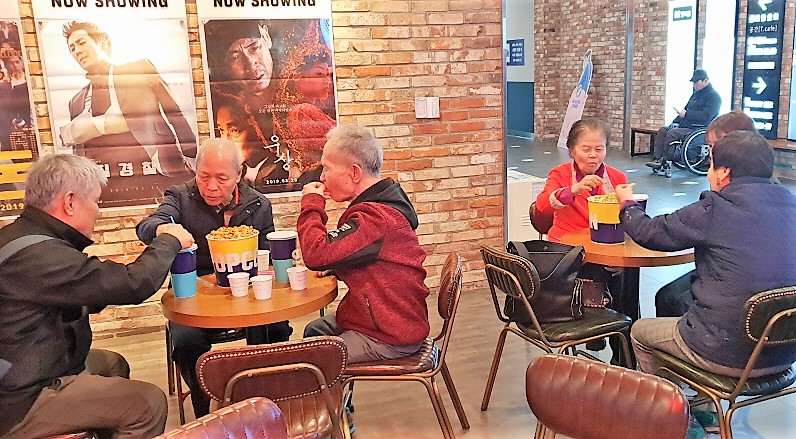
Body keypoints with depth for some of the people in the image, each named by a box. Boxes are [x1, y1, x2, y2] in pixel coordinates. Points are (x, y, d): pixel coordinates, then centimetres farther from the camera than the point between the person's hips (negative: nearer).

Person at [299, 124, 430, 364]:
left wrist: (311, 205, -17)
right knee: (314, 331, 24)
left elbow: (317, 254, -33)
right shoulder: (382, 203, 6)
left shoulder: (375, 218, -29)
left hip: (389, 338, -11)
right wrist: (334, 269, -5)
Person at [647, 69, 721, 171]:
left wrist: (686, 114, -21)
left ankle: (666, 162, -21)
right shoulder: (696, 93, 21)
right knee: (662, 131, -7)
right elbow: (686, 109, 25)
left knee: (672, 133, -29)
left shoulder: (713, 96, -8)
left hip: (698, 129, -9)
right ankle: (657, 159, -16)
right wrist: (675, 122, 9)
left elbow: (706, 116, -21)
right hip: (685, 126, 10)